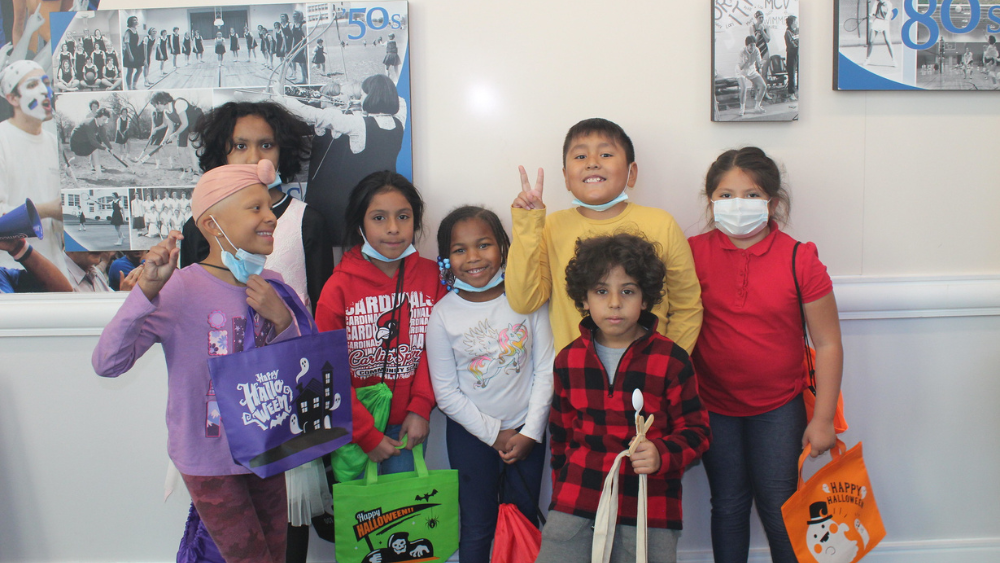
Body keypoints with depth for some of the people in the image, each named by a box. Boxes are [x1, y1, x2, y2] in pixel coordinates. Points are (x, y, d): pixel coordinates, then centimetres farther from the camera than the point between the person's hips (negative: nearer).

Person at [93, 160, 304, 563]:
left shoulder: (270, 287, 0)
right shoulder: (179, 290, -17)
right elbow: (107, 363, -25)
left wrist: (281, 319, -14)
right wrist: (146, 291, -36)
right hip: (209, 460, -6)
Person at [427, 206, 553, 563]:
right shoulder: (443, 314, -12)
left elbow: (545, 369, -6)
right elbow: (446, 393, -8)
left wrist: (531, 431, -8)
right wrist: (494, 434, -9)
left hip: (527, 431, 1)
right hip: (471, 434, -1)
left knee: (527, 521, 15)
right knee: (477, 527, 11)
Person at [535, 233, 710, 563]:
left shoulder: (670, 360, -4)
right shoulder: (569, 360, 6)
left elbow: (696, 430, -1)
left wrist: (662, 454, -19)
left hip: (649, 512, -2)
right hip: (576, 503, 2)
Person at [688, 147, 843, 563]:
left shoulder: (799, 260, -11)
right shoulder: (694, 253, -8)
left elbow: (827, 344, -6)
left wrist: (822, 419, -6)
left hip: (778, 407, -1)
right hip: (714, 406, 1)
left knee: (778, 506, 9)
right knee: (728, 504, 14)